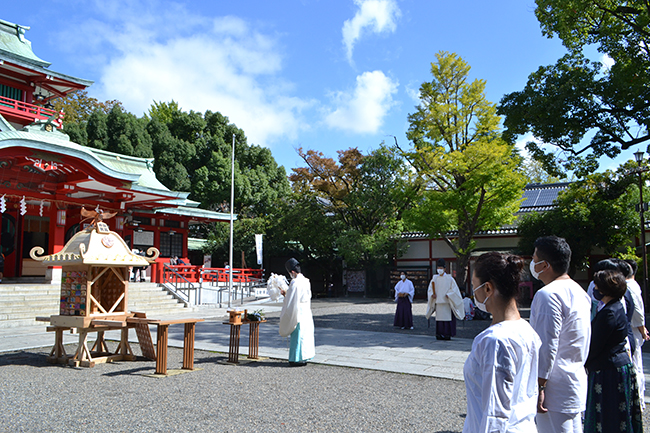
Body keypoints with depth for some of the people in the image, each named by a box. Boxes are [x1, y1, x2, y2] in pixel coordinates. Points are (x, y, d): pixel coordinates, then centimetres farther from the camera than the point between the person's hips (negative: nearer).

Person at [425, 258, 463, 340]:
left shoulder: (449, 278, 0)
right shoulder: (435, 278, 10)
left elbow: (454, 288, -2)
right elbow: (430, 289, 14)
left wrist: (448, 295, -12)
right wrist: (432, 294, -3)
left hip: (447, 302, -3)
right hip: (438, 302, 3)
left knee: (447, 317, -5)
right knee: (439, 317, 3)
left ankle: (448, 334, 0)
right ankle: (439, 334, 8)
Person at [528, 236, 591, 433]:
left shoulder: (548, 294, -18)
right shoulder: (579, 291, 13)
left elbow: (547, 346, -22)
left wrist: (538, 387, -19)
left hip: (556, 389, -10)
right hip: (576, 385, 10)